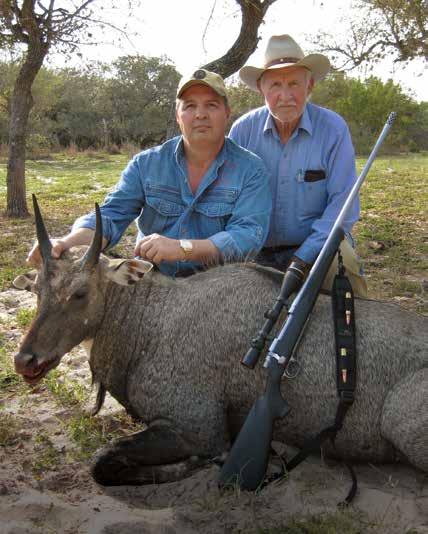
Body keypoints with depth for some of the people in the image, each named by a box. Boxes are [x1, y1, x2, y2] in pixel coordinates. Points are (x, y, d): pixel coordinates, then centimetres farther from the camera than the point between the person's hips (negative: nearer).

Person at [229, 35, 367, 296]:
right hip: (255, 251, 2)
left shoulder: (334, 128, -6)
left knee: (342, 261, -31)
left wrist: (303, 258, -18)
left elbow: (343, 204, -9)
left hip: (315, 246, -2)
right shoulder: (242, 129, -1)